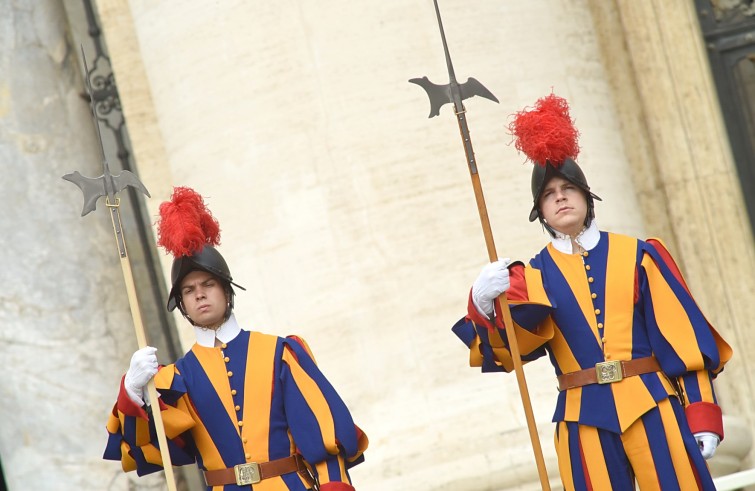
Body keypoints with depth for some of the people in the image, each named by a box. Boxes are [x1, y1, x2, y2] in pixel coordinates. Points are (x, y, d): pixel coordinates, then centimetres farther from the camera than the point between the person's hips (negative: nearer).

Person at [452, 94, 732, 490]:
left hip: (653, 406, -1)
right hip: (586, 419, 1)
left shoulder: (637, 255, 5)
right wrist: (485, 303, -31)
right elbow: (510, 347, -10)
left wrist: (701, 412, -2)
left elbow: (681, 336, 3)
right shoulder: (536, 276, 7)